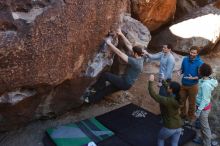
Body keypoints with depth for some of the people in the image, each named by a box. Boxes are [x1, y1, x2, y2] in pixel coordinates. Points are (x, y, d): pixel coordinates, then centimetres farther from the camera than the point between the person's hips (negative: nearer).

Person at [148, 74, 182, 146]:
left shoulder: (166, 101, -27)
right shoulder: (177, 98, -7)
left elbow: (153, 94, -23)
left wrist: (151, 82, -15)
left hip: (169, 128, -5)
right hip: (178, 127, 5)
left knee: (160, 139, 25)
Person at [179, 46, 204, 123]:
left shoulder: (200, 63, -18)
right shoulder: (185, 59, -4)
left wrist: (193, 78, -30)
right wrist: (180, 72, -13)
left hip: (193, 86, -4)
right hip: (184, 84, 4)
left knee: (191, 103, 12)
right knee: (182, 100, 17)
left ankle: (191, 117, 34)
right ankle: (183, 115, 40)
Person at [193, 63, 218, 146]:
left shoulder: (205, 84, -31)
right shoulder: (208, 80, -5)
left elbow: (204, 99, -25)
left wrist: (198, 111, -18)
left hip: (203, 108, -9)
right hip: (203, 106, 9)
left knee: (205, 127, 10)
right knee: (202, 125, 26)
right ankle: (204, 139, 47)